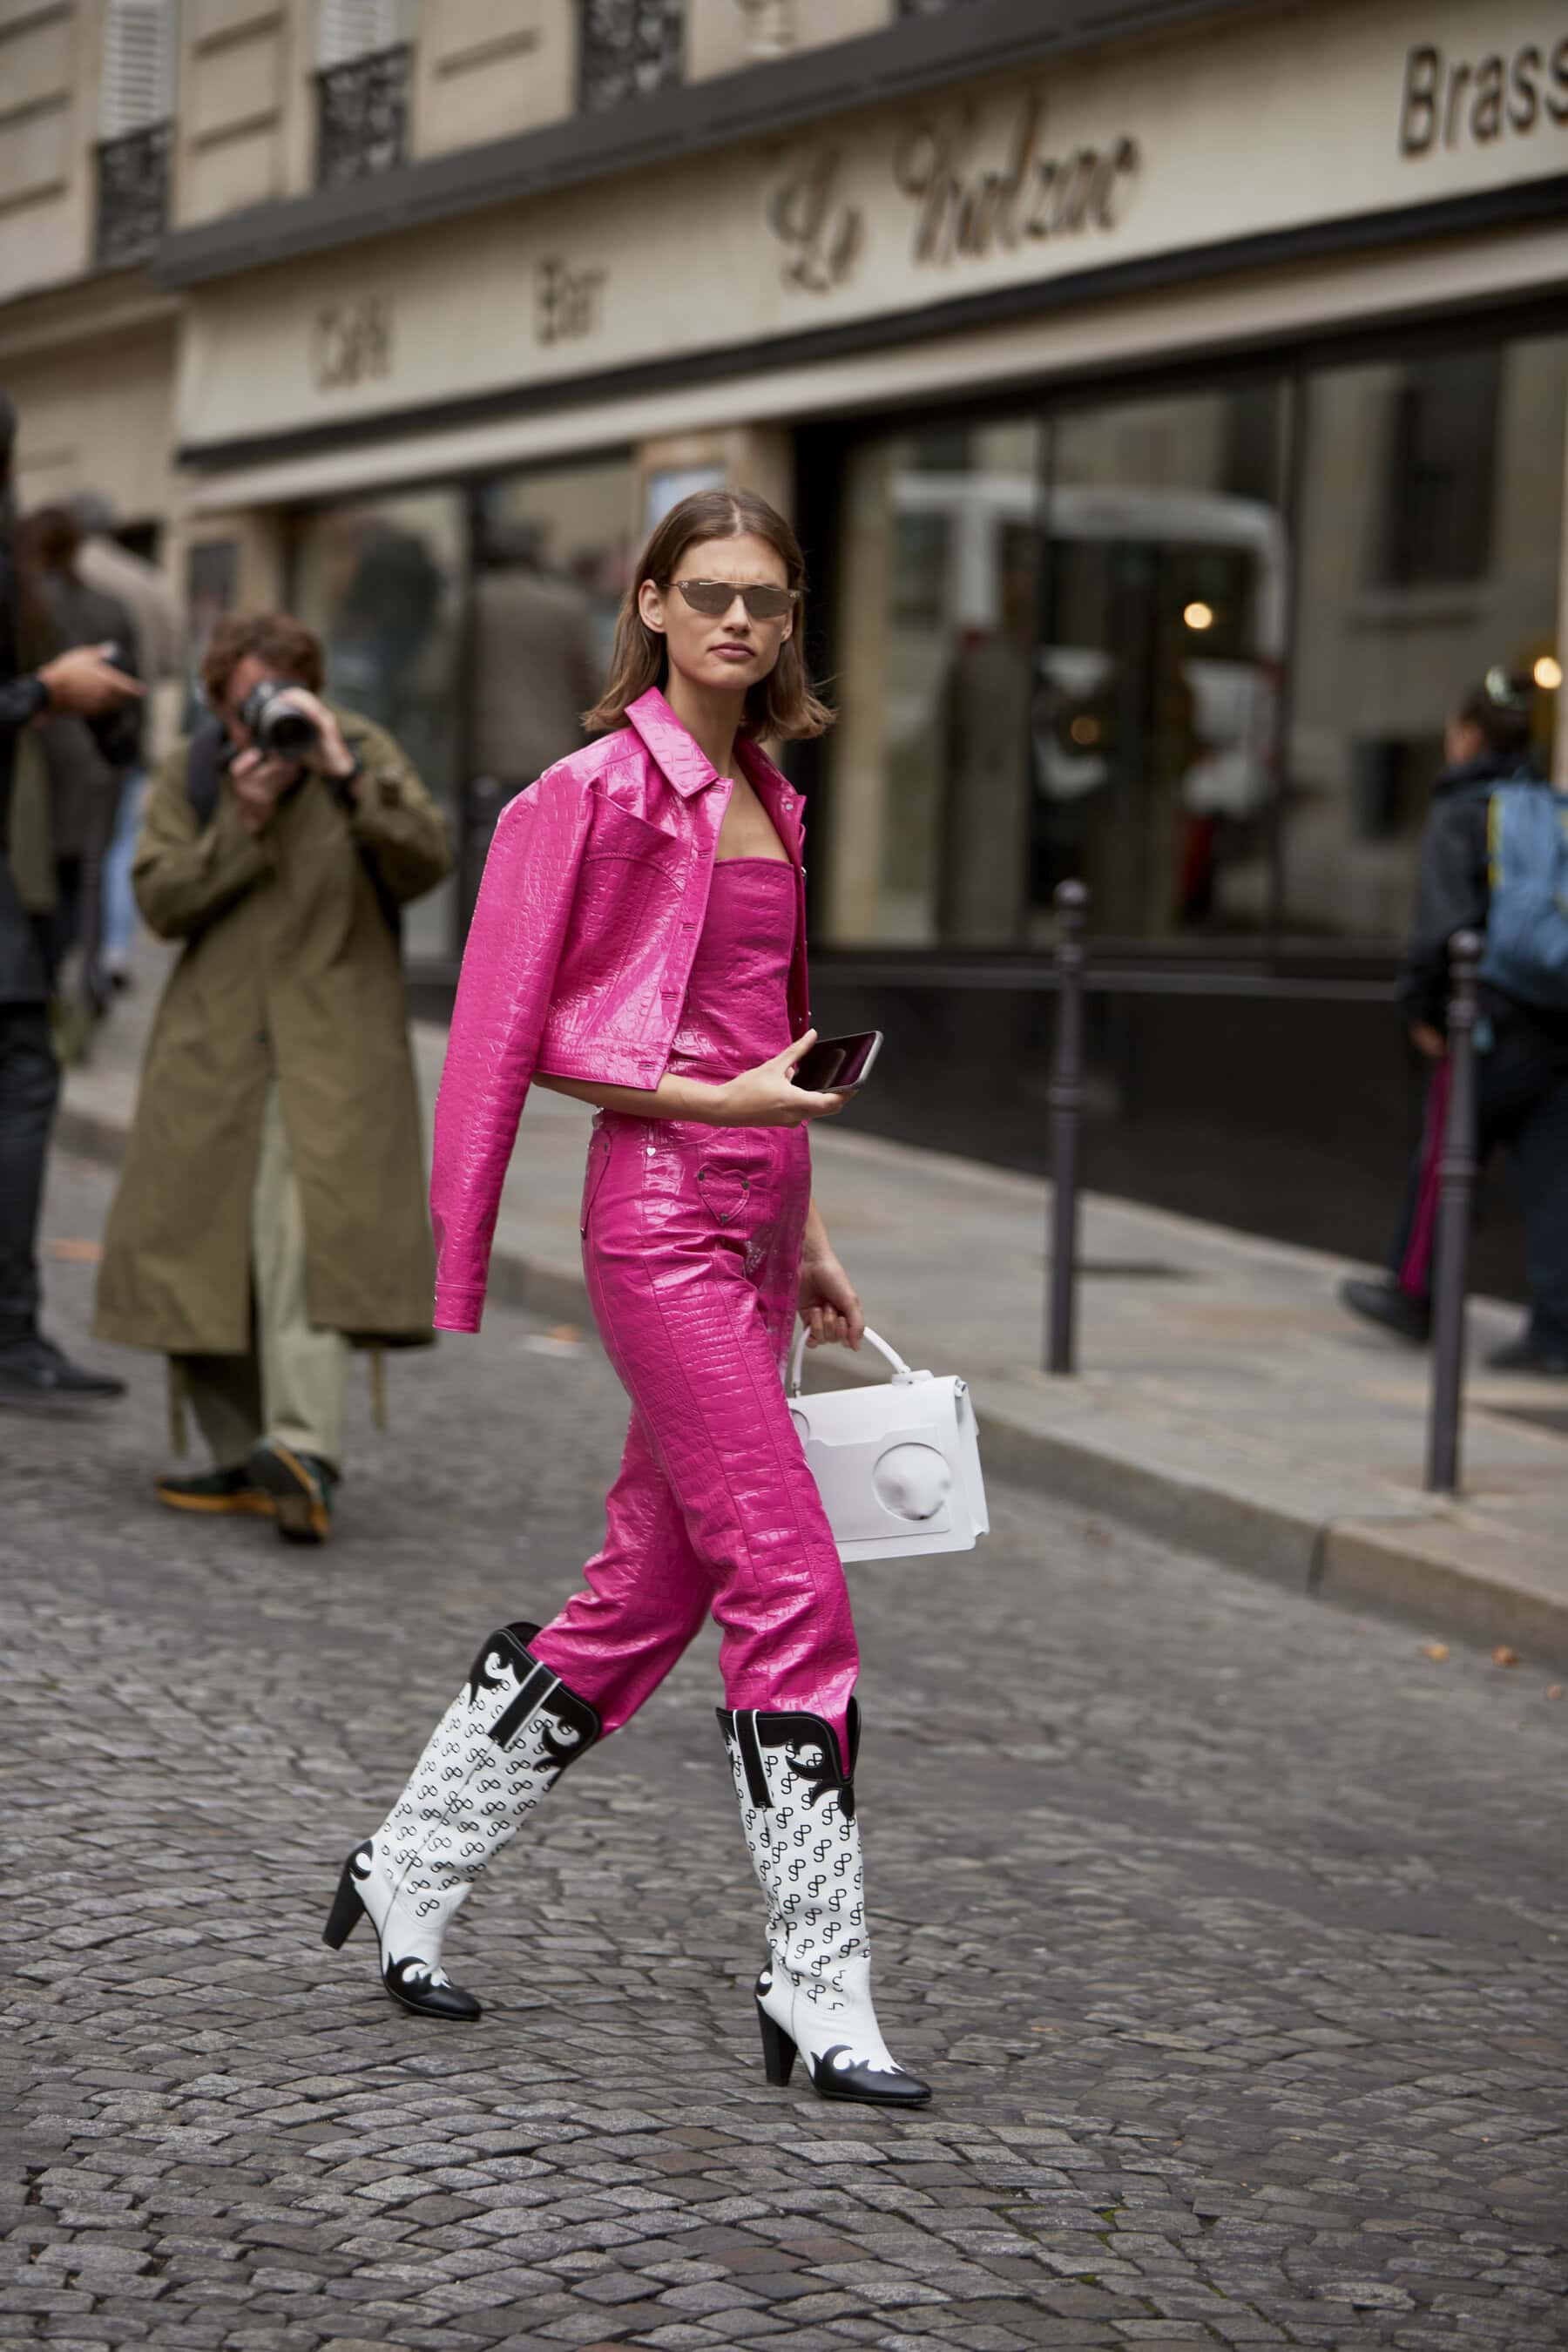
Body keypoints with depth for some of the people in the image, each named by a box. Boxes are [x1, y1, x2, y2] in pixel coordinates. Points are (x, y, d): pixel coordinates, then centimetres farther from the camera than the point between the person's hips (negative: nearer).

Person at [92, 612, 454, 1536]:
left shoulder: (364, 751, 3)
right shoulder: (190, 774, 9)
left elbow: (428, 864, -11)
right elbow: (162, 902, 0)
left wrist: (347, 776, -21)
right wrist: (240, 827, -12)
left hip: (333, 1049, -3)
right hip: (214, 1044, 4)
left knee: (300, 1222, -22)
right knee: (191, 1236, -5)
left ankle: (305, 1451, -31)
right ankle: (248, 1456, 5)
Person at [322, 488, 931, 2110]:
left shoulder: (765, 802, 17)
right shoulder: (603, 789, -7)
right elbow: (515, 1034, -9)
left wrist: (805, 1234, 20)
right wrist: (716, 1103, -16)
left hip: (752, 1224, 8)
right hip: (660, 1215, -8)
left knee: (642, 1597, 11)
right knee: (792, 1599, -10)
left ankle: (406, 1874, 25)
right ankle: (820, 1997, -3)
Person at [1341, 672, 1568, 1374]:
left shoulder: (1461, 815, -7)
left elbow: (1444, 922, -17)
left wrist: (1420, 1007, -7)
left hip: (1495, 1025, -5)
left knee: (1443, 1162, 10)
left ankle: (1414, 1295, 23)